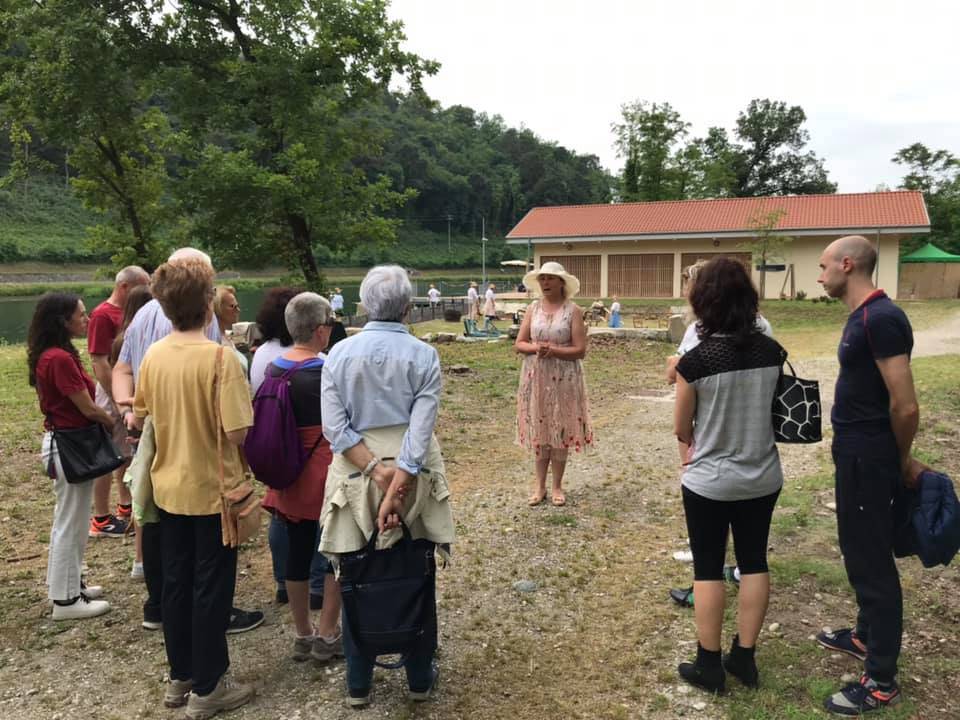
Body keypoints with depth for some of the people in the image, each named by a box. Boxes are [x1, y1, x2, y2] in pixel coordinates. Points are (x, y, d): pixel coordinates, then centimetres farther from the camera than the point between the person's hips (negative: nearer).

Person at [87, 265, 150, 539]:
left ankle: (125, 508, 30)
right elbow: (99, 363, -19)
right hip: (113, 393, -8)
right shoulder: (102, 315, -16)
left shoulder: (129, 313, 9)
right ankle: (101, 520, 11)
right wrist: (118, 401, -21)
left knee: (127, 454, 17)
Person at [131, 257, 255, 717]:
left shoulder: (152, 356, -2)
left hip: (169, 488, 6)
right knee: (211, 588, 7)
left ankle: (180, 678, 32)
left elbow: (139, 419, 10)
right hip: (212, 489, -6)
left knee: (176, 582, 17)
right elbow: (237, 433, -22)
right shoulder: (219, 357, -21)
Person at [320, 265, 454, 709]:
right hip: (414, 476, 0)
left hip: (357, 476, 1)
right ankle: (419, 679, 27)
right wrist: (397, 488, -16)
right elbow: (420, 430, -15)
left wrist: (375, 472, -12)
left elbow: (335, 427, -10)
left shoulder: (340, 353, -4)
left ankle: (358, 685, 26)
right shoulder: (424, 356, -8)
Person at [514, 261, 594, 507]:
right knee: (539, 430, 8)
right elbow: (519, 344, 3)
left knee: (560, 431, 5)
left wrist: (553, 350, -22)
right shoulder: (532, 309, 5)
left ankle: (557, 486, 18)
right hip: (536, 379, 3)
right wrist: (536, 348, -17)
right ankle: (540, 485, 19)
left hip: (564, 380, -3)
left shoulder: (573, 311, -5)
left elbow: (580, 350, -9)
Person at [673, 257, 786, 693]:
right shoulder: (772, 352, -6)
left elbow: (681, 427, -7)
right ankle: (744, 657, 28)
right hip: (762, 477, 4)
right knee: (754, 562, 17)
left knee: (708, 568, 10)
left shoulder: (696, 360, -19)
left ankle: (709, 664, 21)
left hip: (710, 481, -4)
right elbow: (770, 406, 8)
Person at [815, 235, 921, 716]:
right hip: (855, 454, 10)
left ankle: (881, 681, 14)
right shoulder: (863, 316, 10)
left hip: (869, 459, -10)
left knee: (872, 561, 0)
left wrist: (902, 461, -7)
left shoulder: (881, 319, -22)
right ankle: (866, 636, 41)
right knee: (860, 552, 22)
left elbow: (905, 407, -23)